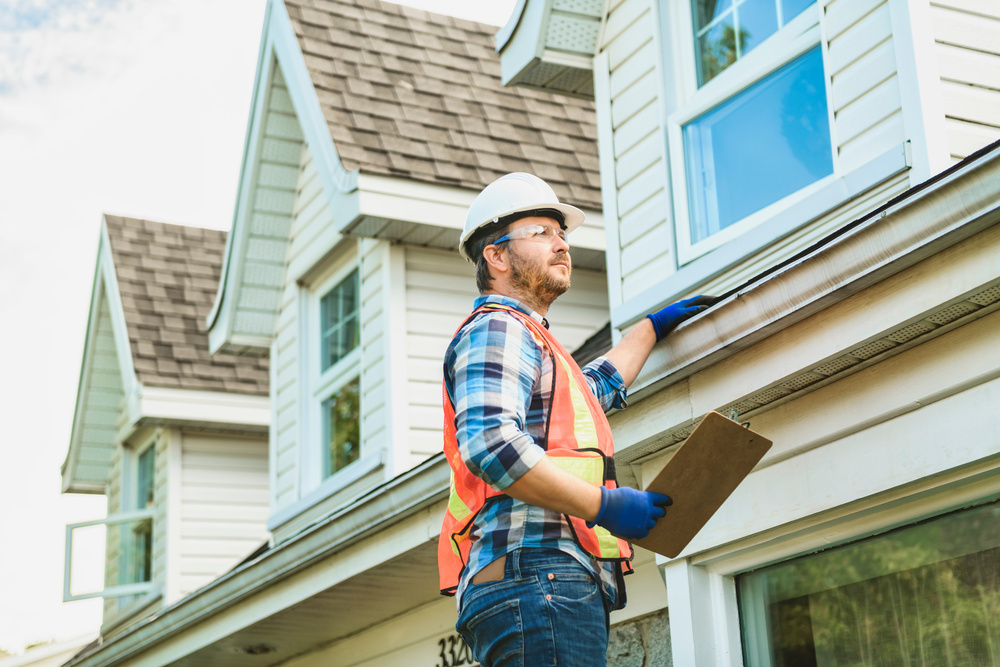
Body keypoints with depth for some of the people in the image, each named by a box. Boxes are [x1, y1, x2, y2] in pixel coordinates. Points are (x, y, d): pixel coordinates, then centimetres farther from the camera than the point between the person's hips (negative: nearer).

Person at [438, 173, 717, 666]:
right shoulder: (496, 329, -2)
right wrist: (605, 505, -17)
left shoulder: (524, 339, 32)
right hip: (535, 575, -10)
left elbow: (594, 389, 53)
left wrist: (653, 327, 59)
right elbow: (489, 444, -20)